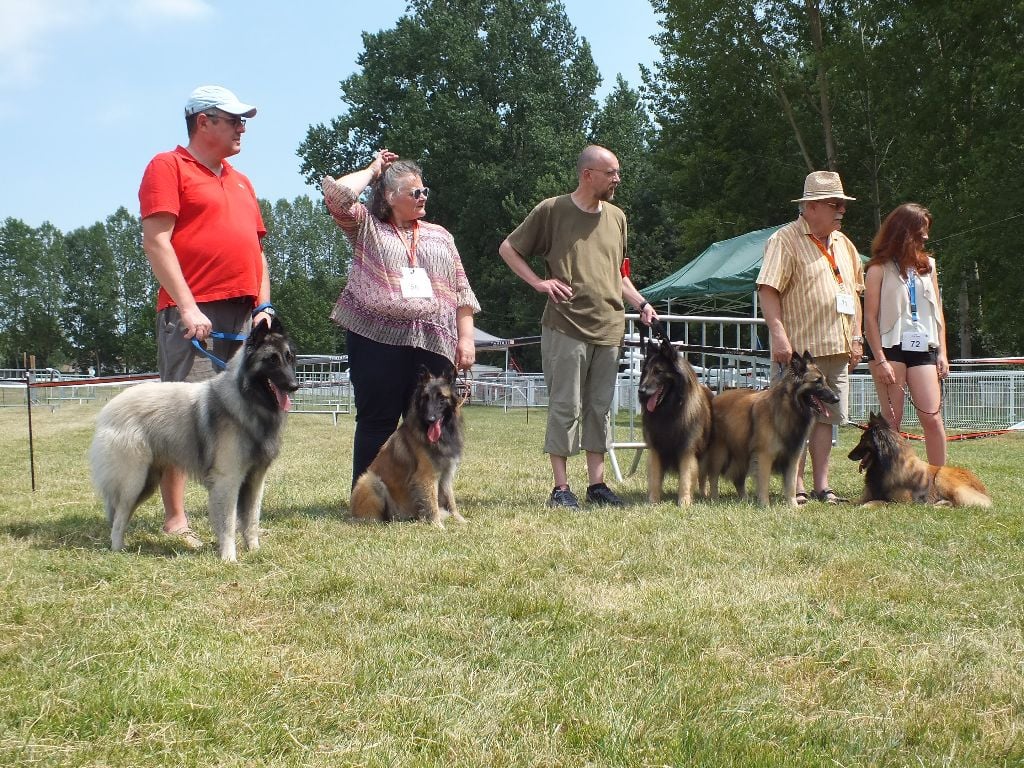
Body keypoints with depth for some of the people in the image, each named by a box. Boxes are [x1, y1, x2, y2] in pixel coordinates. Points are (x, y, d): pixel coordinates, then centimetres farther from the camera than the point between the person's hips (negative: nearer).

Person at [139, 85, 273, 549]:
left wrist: (264, 305, 11)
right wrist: (186, 306, -17)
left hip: (243, 315, 7)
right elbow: (156, 240, -9)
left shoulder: (240, 182, 24)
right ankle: (174, 520, -8)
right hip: (193, 312, -7)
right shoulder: (168, 167, 2)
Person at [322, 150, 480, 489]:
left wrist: (466, 337, 6)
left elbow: (462, 292, 17)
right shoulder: (367, 226, 11)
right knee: (377, 421, -2)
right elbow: (337, 194, -8)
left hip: (433, 344, 3)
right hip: (377, 338, -3)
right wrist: (372, 171, 8)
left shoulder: (440, 235, 20)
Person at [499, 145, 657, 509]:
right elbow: (508, 249, 5)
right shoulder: (552, 210, -2)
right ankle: (561, 488, 2)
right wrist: (539, 282, -6)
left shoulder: (617, 217, 15)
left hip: (608, 328, 5)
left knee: (600, 409, 9)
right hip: (566, 327, -5)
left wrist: (641, 303, 10)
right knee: (565, 407, -4)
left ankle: (597, 483, 15)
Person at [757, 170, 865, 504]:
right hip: (799, 349, -7)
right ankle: (797, 487, 2)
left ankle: (822, 486, 14)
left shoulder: (843, 243, 18)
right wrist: (779, 336, -22)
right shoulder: (785, 240, -7)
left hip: (837, 349, 7)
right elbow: (767, 291, -14)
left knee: (826, 416, 9)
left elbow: (854, 292, 23)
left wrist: (856, 338, 15)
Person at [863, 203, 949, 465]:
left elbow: (937, 312, 16)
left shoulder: (927, 265, 14)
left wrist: (942, 352, 9)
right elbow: (870, 318, -4)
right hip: (890, 347, -4)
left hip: (922, 348, 4)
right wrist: (880, 360, -10)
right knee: (892, 419, -1)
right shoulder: (879, 269, 0)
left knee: (932, 417, -5)